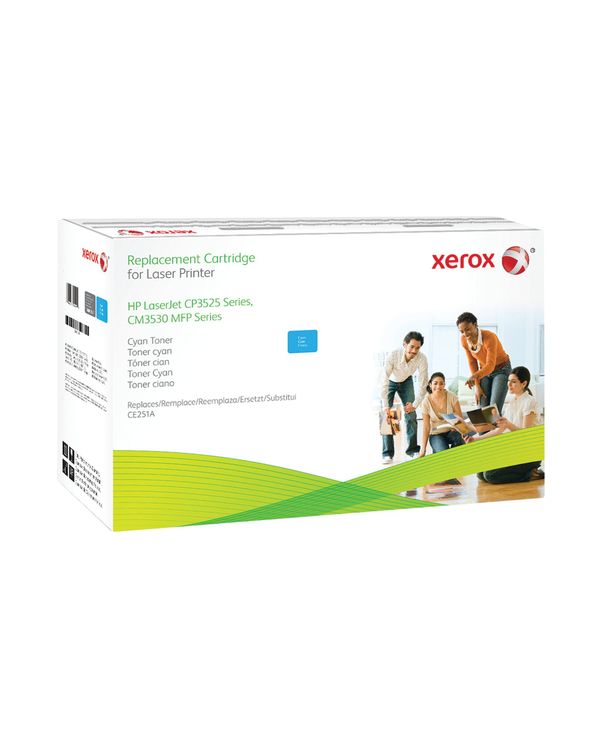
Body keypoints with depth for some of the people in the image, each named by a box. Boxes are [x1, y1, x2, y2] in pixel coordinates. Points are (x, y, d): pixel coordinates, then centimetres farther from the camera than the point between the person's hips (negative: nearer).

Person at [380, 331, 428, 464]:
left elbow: (423, 383, -21)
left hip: (406, 381, 2)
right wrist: (385, 406, -35)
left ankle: (412, 449, 10)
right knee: (387, 415, -10)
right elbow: (384, 382, -35)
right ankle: (388, 453, -7)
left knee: (411, 414, -3)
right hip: (391, 382, -2)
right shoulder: (393, 356, -39)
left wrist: (415, 405, -20)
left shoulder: (422, 358, -32)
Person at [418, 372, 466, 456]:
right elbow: (426, 427, -6)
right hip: (436, 434, -1)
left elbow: (460, 418, -5)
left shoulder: (451, 396, -11)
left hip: (451, 431, 1)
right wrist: (423, 449, -9)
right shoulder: (426, 402, -11)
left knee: (459, 437, -35)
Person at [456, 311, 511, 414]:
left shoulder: (490, 337, -32)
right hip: (484, 370, 5)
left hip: (501, 370, -5)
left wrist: (474, 376, -54)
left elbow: (490, 365, -37)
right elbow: (472, 363, -3)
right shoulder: (464, 340, -15)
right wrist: (477, 386, -5)